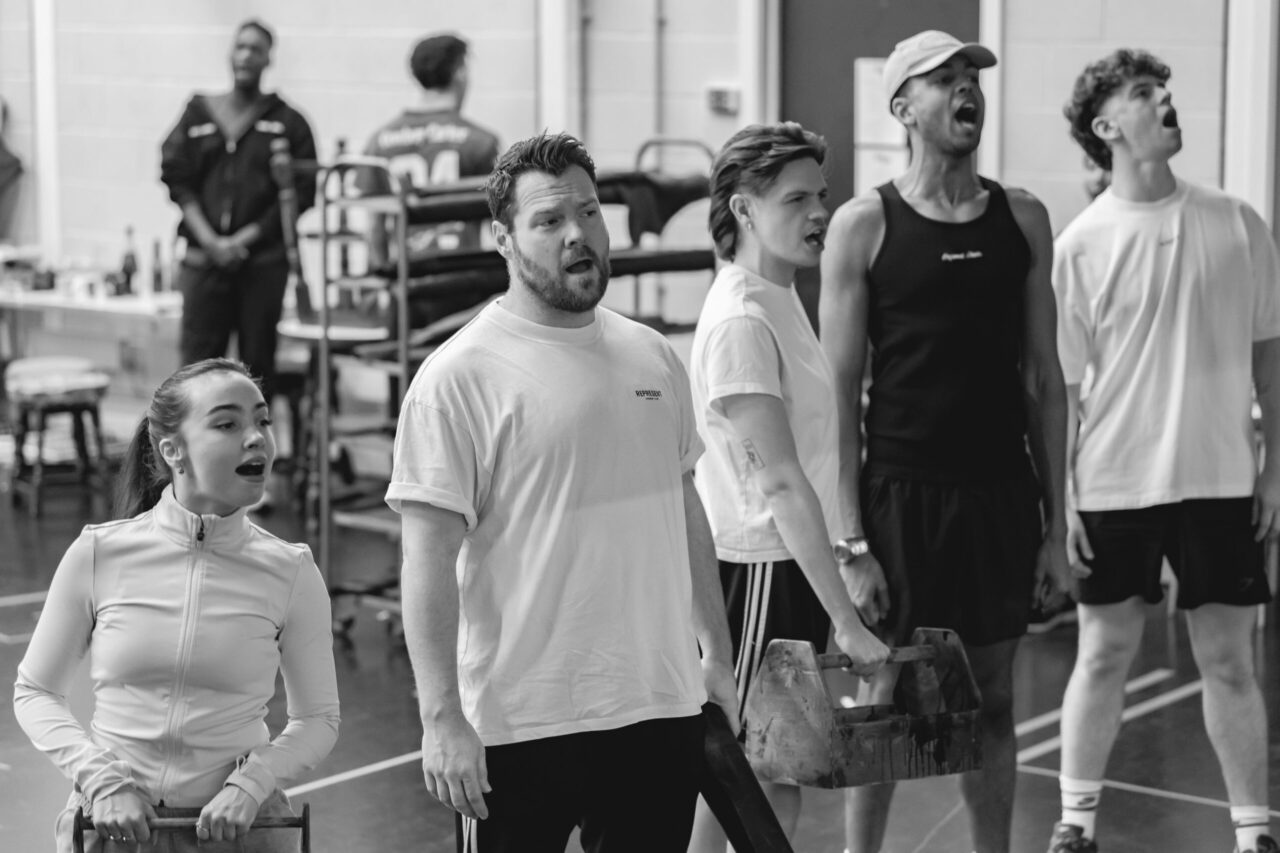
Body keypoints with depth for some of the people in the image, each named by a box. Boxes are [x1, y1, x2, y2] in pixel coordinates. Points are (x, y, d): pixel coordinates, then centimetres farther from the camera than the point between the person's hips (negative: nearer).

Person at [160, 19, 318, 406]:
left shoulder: (288, 123, 5)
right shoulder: (198, 113, 11)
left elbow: (300, 193, -2)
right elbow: (176, 179, 5)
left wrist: (245, 238, -9)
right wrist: (208, 239, -7)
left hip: (263, 261, -1)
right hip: (203, 257, 1)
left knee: (258, 357, 1)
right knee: (198, 359, -3)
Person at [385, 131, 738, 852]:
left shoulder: (652, 357, 10)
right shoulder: (459, 376, -10)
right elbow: (429, 558, -13)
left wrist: (718, 655, 17)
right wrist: (442, 717, -18)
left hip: (662, 707, 6)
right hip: (522, 720, -6)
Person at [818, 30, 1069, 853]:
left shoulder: (1023, 219, 6)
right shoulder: (864, 225, -4)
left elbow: (1046, 380, 9)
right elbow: (840, 392, -5)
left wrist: (1055, 522, 5)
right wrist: (850, 539, -10)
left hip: (1001, 492, 3)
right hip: (901, 495, -3)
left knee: (992, 704, 11)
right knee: (885, 701, 4)